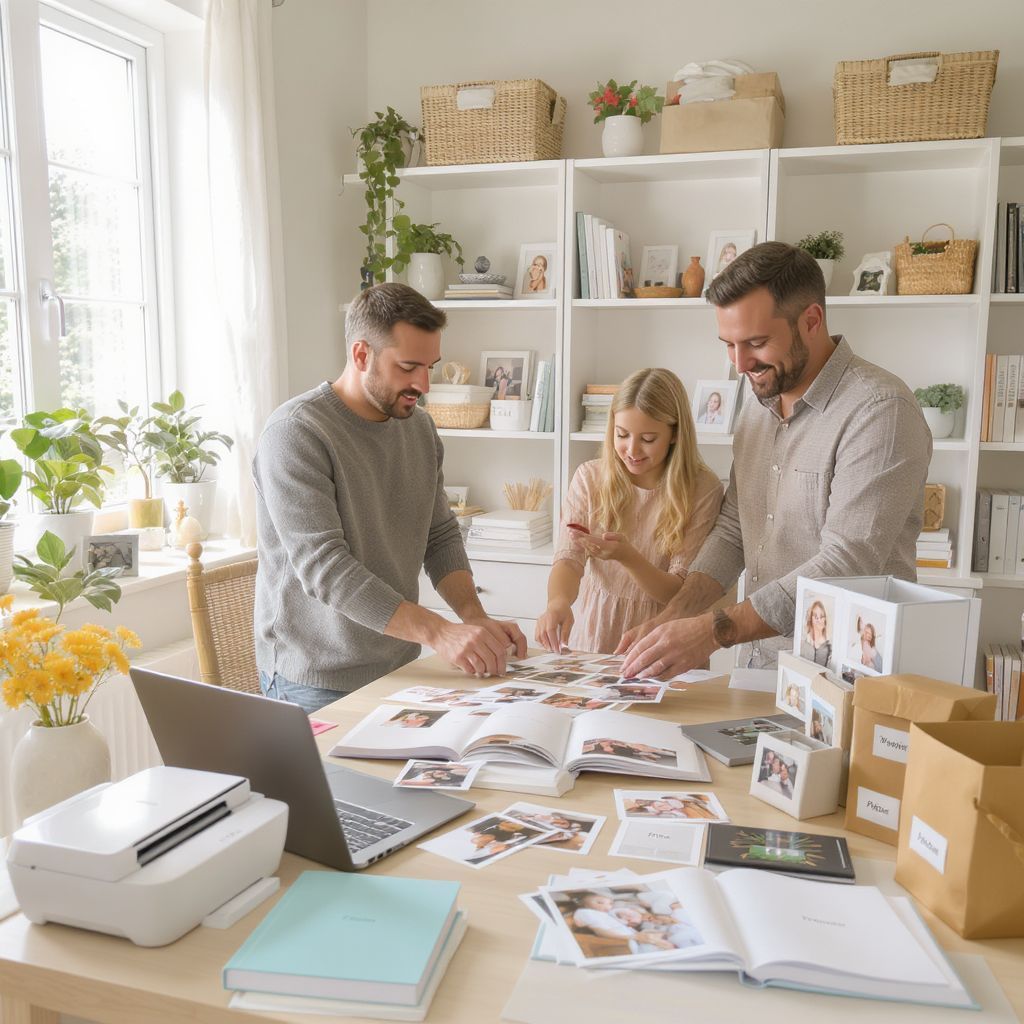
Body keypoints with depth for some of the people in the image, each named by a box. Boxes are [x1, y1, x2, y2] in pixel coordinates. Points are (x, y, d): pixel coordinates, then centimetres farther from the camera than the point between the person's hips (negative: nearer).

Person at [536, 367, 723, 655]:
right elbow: (568, 558, -7)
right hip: (591, 639, 2)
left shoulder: (702, 490, -7)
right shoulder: (589, 478, 0)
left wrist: (626, 556, -24)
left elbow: (682, 593, -7)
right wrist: (558, 601, -29)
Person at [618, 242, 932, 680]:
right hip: (755, 667, 6)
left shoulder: (880, 410, -14)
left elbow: (847, 566, -21)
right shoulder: (758, 406, 11)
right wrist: (674, 617, -2)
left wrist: (714, 630, -25)